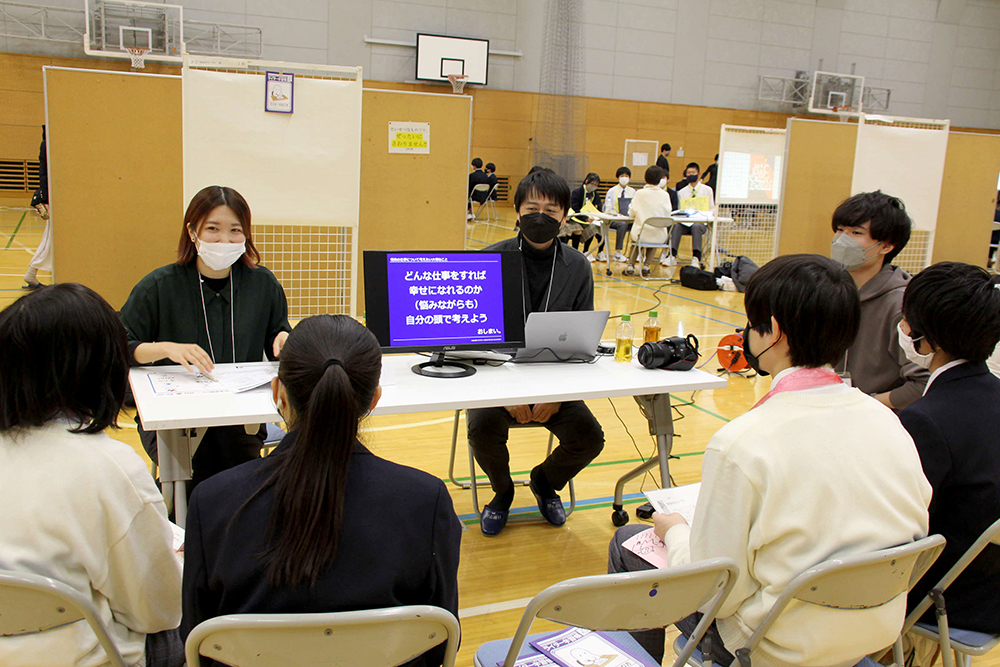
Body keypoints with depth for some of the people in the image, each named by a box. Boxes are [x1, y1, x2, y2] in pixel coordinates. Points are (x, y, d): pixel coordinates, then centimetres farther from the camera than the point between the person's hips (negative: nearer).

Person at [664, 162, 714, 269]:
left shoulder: (707, 190, 12)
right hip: (685, 222, 2)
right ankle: (672, 256, -42)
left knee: (696, 227, -37)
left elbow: (712, 209, 11)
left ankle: (696, 258, -45)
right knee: (676, 225, -32)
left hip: (701, 222, -2)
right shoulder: (681, 192, 16)